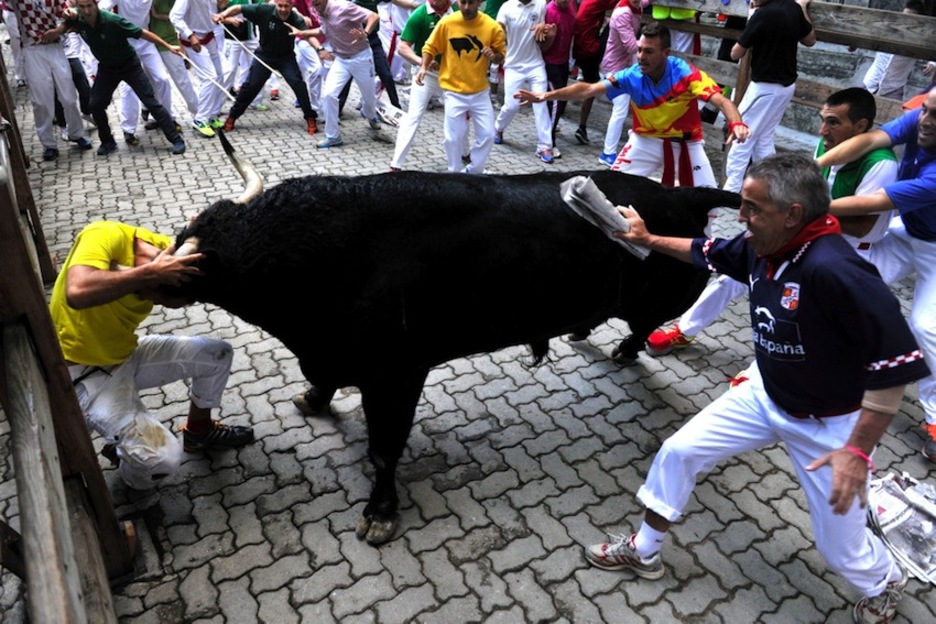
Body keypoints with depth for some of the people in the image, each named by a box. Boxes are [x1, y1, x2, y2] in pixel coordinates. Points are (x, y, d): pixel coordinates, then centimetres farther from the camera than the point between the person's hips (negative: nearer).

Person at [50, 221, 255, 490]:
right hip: (84, 372, -6)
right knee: (163, 456, -22)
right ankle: (127, 464, 16)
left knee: (218, 355, 2)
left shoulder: (165, 247, -11)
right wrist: (150, 272, -41)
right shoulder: (105, 236, -29)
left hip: (129, 354, 7)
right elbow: (77, 292, -47)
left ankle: (198, 430, 28)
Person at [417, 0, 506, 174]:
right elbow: (430, 47, 0)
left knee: (487, 135, 4)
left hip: (480, 91, 2)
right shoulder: (446, 22, -9)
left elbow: (501, 55, 3)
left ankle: (473, 172, 25)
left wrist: (494, 56, -19)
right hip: (454, 91, -2)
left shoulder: (492, 26, -7)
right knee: (454, 137, 1)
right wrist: (423, 67, -16)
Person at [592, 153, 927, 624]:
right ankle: (643, 552, 30)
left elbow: (897, 361, -31)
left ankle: (884, 586, 48)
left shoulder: (834, 269, -36)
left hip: (831, 424, -6)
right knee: (678, 452, 7)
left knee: (840, 546, 9)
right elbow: (708, 253, 11)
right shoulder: (761, 246, -12)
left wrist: (858, 451, -29)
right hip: (765, 395, 7)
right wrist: (647, 239, 8)